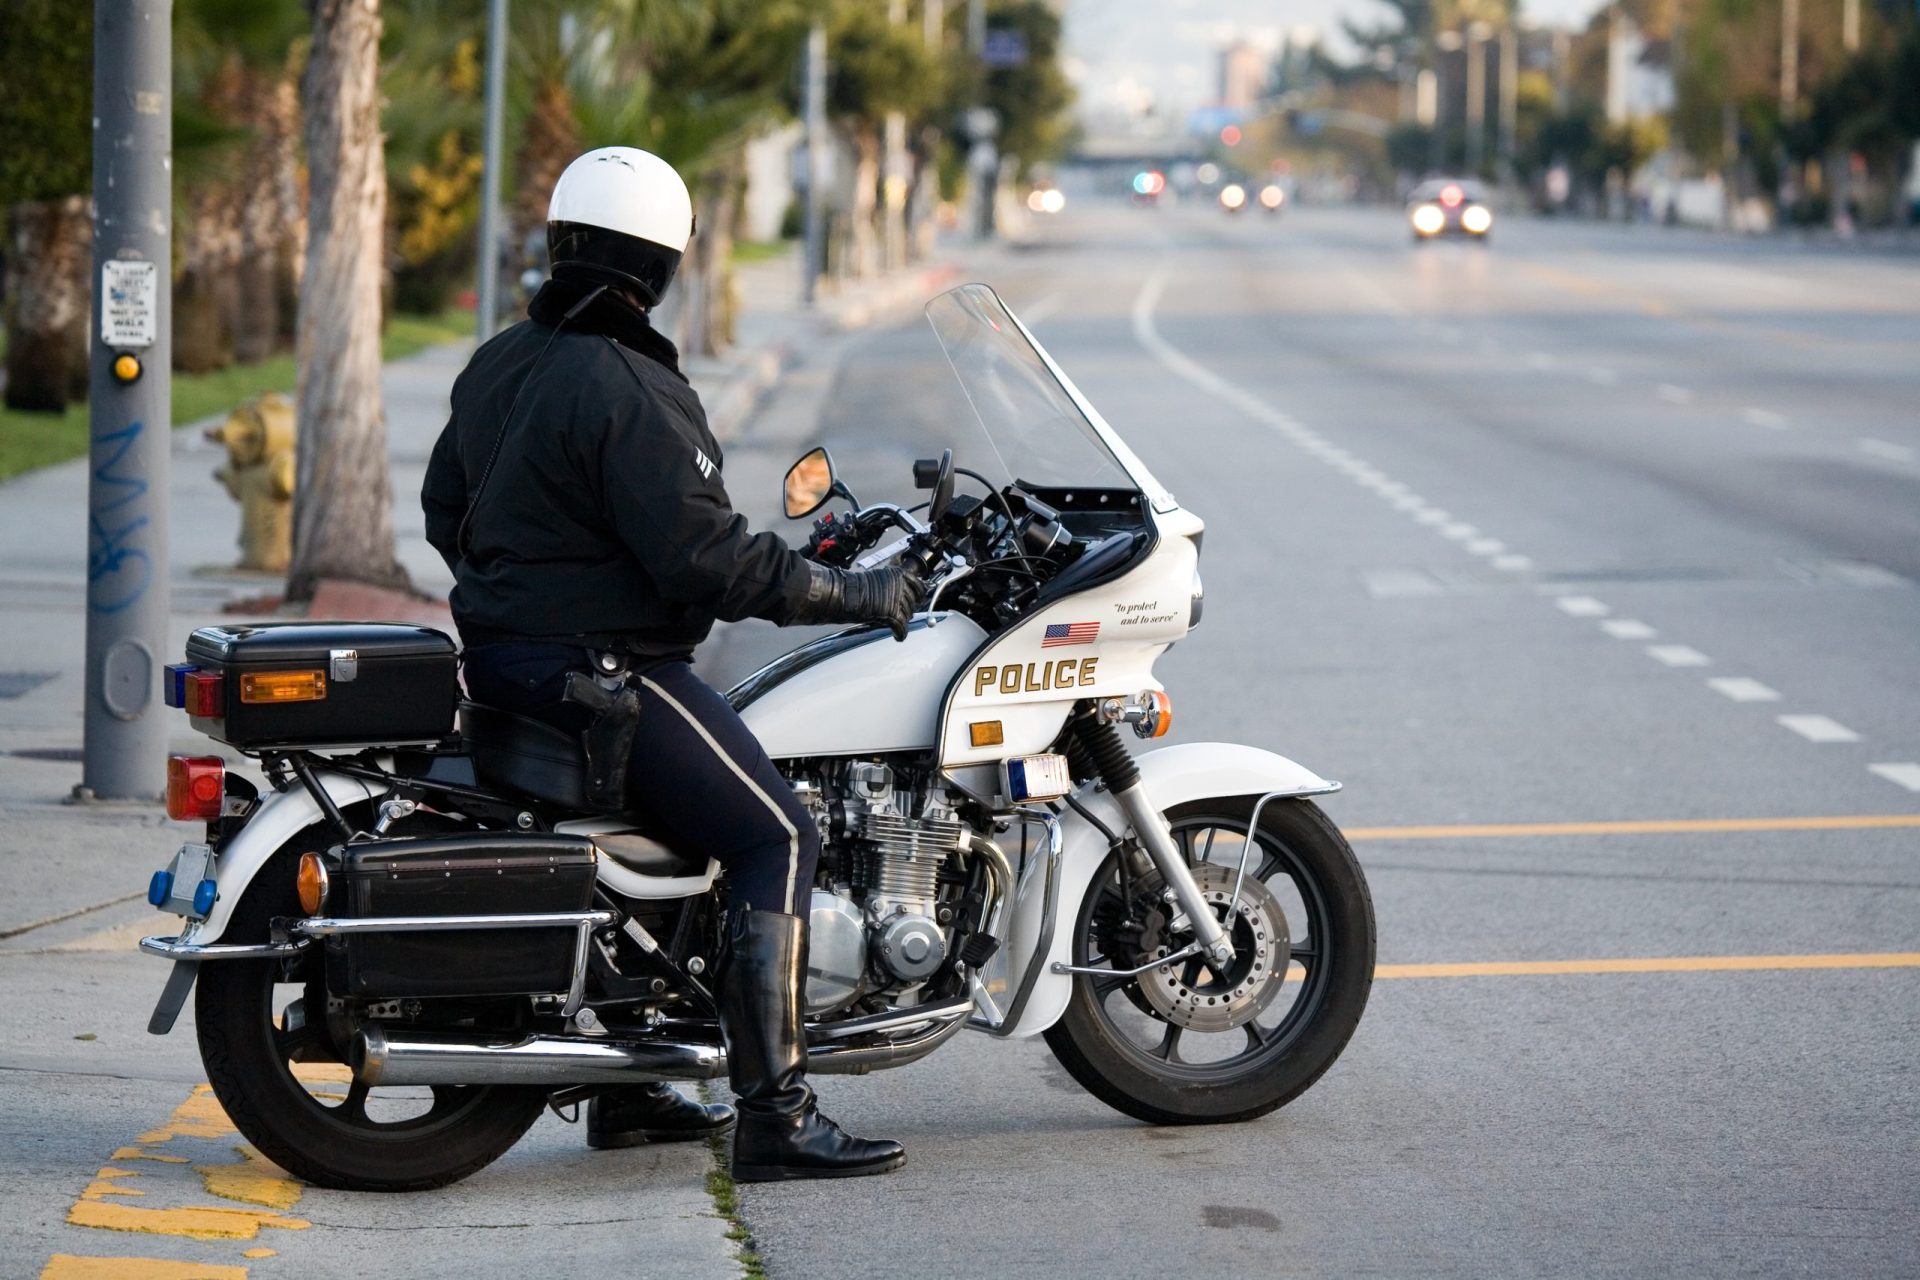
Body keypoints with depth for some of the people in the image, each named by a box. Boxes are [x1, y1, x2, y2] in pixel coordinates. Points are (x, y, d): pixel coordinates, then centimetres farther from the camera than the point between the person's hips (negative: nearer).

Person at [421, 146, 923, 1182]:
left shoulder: (495, 366, 10)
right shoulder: (629, 390, -19)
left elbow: (445, 512, 19)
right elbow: (707, 556, -23)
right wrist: (857, 597, -15)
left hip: (502, 657, 10)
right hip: (605, 669, -10)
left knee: (645, 822, 28)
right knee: (778, 838, -8)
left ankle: (626, 1088, 30)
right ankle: (774, 1116, -15)